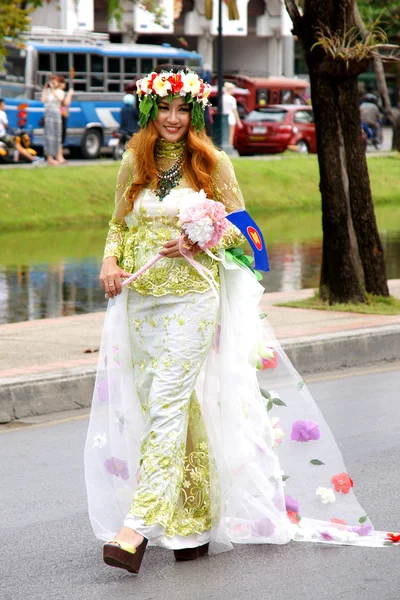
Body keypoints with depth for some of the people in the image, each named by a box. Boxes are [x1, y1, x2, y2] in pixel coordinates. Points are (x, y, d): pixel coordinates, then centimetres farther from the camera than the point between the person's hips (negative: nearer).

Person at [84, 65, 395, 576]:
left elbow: (238, 226, 5)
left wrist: (195, 242, -12)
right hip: (140, 298, 4)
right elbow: (119, 223, 19)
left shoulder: (213, 164, 1)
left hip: (192, 296, -4)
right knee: (167, 406, 5)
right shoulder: (133, 163, 10)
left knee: (168, 405, -13)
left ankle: (137, 526, -19)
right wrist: (110, 262, 1)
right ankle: (193, 523, 16)